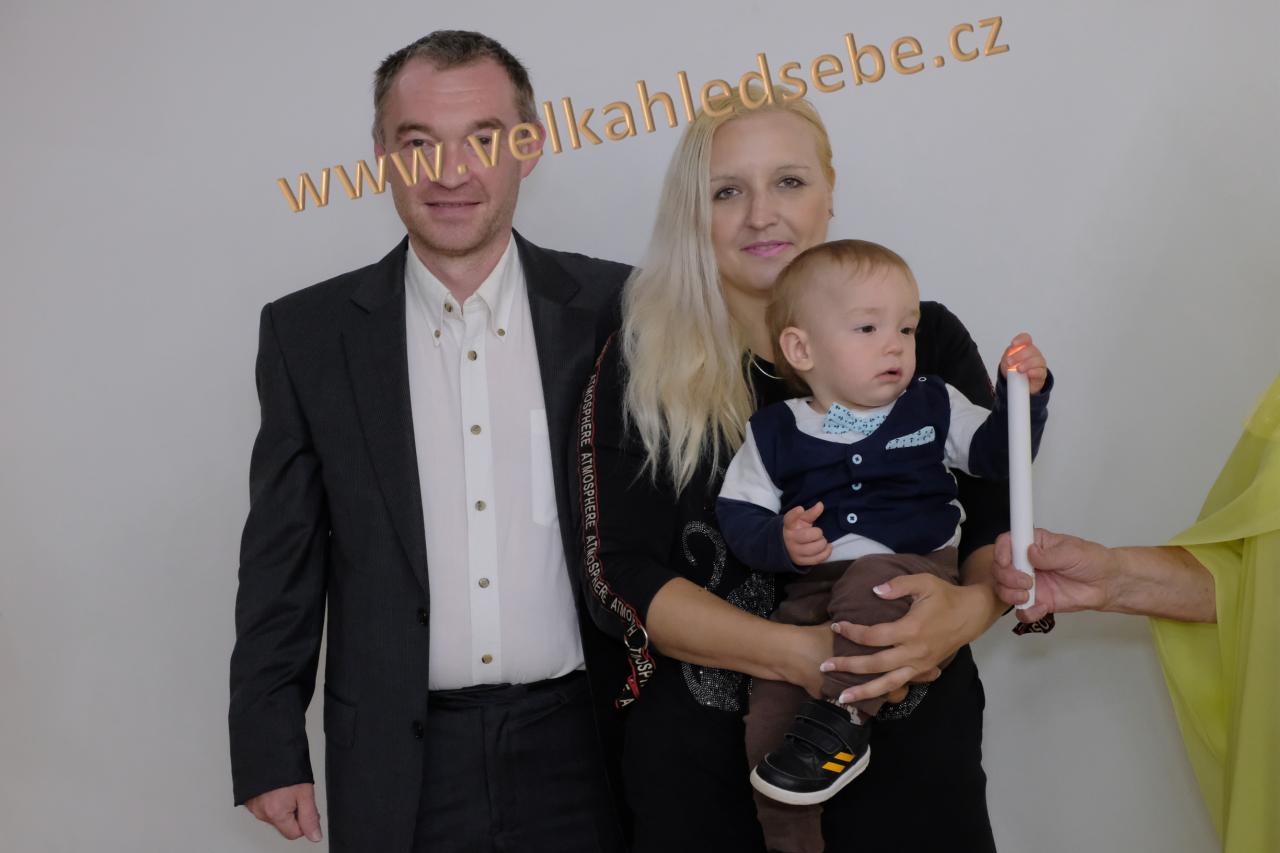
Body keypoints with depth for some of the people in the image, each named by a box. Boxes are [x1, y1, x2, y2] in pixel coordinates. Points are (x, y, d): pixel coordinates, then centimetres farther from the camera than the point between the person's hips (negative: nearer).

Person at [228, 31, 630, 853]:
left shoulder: (612, 310, -3)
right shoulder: (310, 332, -1)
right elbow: (284, 559, 3)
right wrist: (270, 749, 2)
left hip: (581, 747, 0)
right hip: (400, 764, 1)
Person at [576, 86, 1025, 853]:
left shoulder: (926, 338, -1)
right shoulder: (638, 371, -3)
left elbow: (1002, 526, 3)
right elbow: (623, 579, -7)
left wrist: (967, 609, -19)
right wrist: (801, 654, -20)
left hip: (911, 746, 1)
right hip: (708, 761, -1)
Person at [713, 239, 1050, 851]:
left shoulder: (932, 406, 12)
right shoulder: (775, 433, 7)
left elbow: (997, 455, 10)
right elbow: (738, 514, 5)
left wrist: (1023, 393, -5)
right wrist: (779, 541, -15)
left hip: (914, 571, -1)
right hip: (813, 593, 1)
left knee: (871, 582, -37)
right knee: (770, 709, -13)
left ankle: (844, 715, -26)